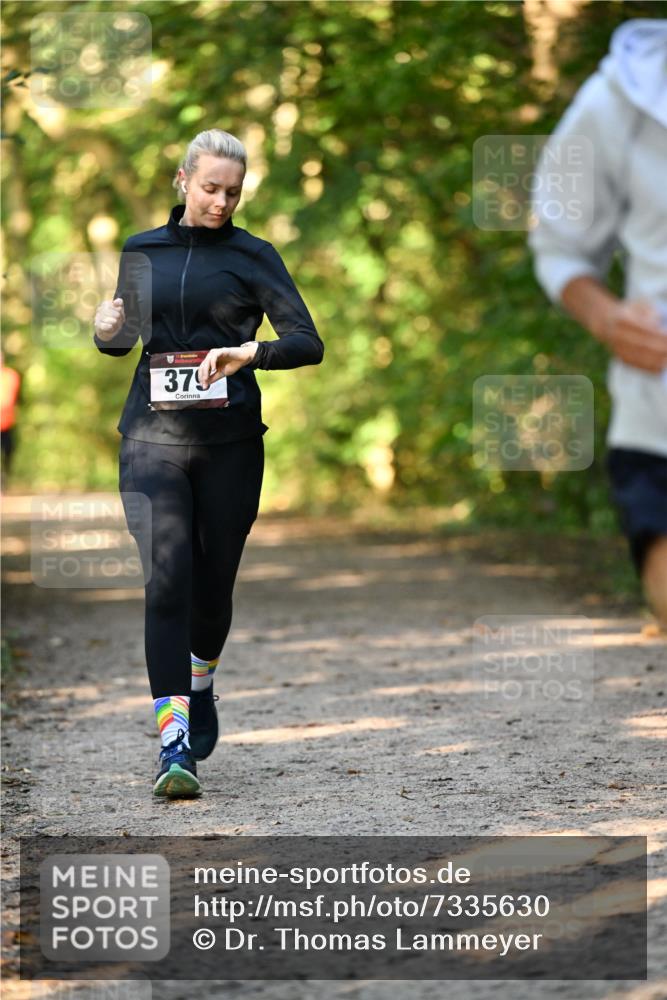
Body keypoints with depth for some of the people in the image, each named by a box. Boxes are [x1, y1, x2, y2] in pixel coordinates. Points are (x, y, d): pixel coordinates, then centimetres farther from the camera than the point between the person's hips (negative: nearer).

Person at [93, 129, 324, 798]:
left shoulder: (253, 256, 4)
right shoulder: (141, 252, 11)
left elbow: (308, 343, -3)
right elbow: (122, 340, 22)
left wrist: (249, 353, -22)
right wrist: (106, 331, -2)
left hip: (230, 442, 0)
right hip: (153, 437, 0)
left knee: (214, 581, 9)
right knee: (166, 580, -14)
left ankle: (200, 685, 41)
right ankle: (174, 743, -19)